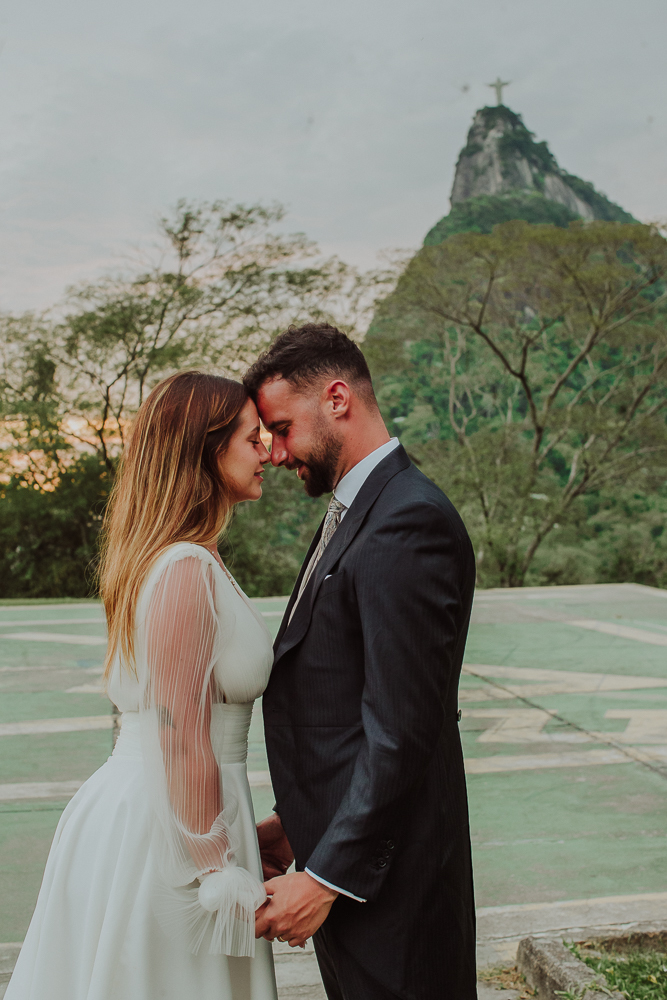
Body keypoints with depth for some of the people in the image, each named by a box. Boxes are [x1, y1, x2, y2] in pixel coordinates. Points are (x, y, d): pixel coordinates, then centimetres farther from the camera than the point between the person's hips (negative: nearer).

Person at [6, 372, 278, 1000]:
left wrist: (238, 832, 16)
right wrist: (218, 873, -17)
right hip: (163, 831, -9)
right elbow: (182, 740, -22)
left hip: (131, 807, 9)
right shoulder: (187, 569, -21)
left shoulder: (158, 556, 9)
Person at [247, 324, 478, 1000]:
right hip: (344, 838, 9)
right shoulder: (354, 512, 11)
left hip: (385, 872, -9)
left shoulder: (409, 524, -21)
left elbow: (402, 732, -24)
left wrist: (328, 877, -19)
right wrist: (297, 822, 14)